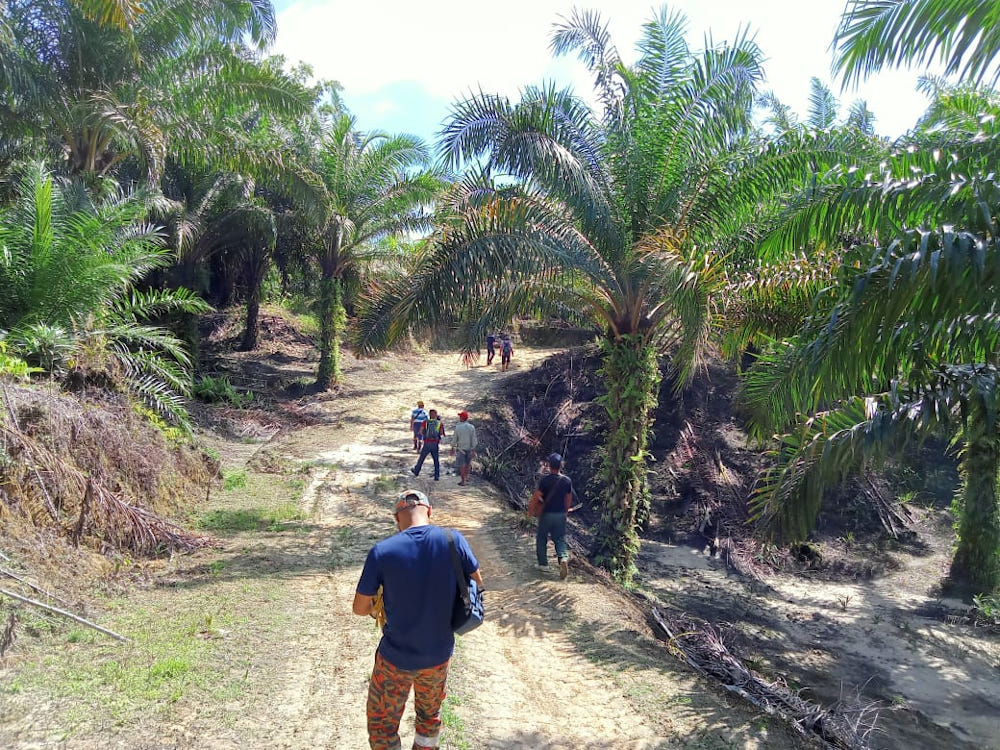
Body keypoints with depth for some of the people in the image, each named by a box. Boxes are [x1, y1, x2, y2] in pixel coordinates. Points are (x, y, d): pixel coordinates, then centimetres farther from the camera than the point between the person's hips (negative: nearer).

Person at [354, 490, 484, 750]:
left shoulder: (381, 552, -21)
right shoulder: (453, 540, -16)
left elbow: (359, 608, -11)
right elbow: (477, 582, -1)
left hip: (396, 658, -3)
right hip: (439, 654, 3)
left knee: (382, 723, 20)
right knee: (430, 714, 28)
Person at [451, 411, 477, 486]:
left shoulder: (457, 427, -10)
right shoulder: (471, 427, -6)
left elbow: (454, 440, -4)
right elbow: (474, 440, -6)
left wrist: (452, 449, 8)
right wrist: (474, 451, -2)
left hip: (461, 449, -2)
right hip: (469, 448, 2)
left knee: (462, 465, 4)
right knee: (468, 463, 22)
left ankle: (463, 481, 5)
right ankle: (466, 477, 28)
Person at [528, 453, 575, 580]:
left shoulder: (545, 480, -15)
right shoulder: (567, 481, -2)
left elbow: (536, 497, -14)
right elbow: (569, 499, 6)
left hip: (547, 514, -3)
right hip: (561, 514, 3)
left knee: (541, 538, 15)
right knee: (560, 539, 10)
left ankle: (542, 562, 21)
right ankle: (564, 558, -15)